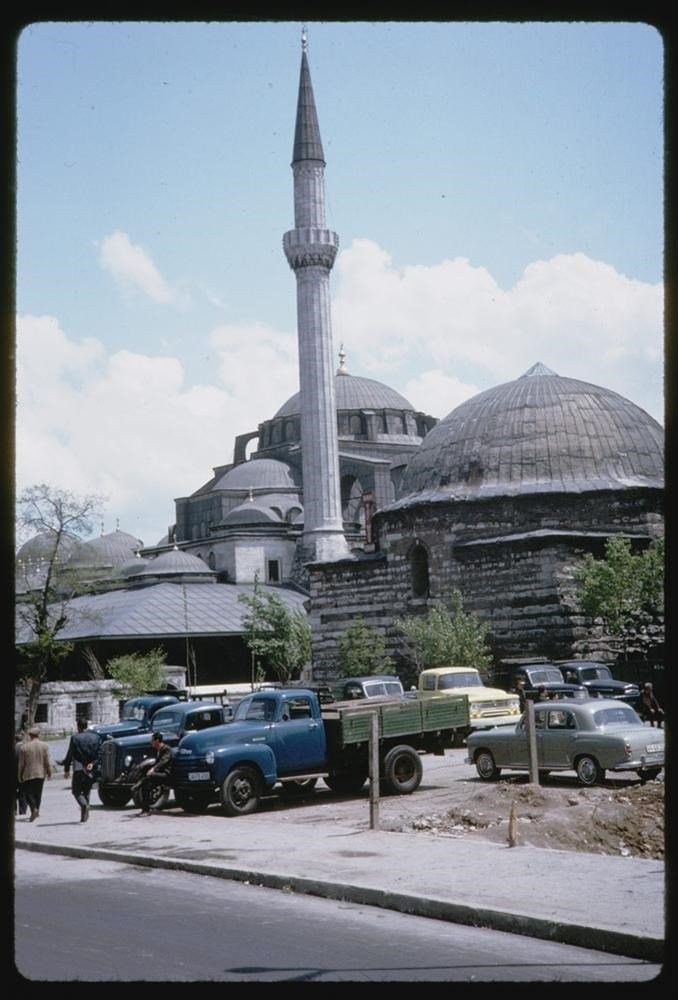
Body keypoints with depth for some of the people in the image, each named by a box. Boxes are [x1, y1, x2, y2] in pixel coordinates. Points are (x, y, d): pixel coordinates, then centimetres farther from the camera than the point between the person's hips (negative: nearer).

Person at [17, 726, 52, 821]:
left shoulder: (23, 747, -9)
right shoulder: (44, 745, -4)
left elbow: (21, 763, -5)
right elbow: (47, 762, -3)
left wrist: (19, 775, 5)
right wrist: (49, 773, 7)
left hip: (28, 774, -3)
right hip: (40, 774, 3)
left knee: (28, 792, 4)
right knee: (38, 793, 15)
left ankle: (34, 809, -16)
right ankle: (37, 809, 19)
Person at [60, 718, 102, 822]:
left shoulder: (75, 738, -5)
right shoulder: (96, 737, 6)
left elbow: (70, 755, -4)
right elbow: (99, 753, -1)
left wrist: (66, 769, 2)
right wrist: (93, 763, -7)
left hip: (79, 769, -4)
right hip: (92, 770, 4)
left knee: (76, 791, 6)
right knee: (86, 791, 18)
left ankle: (84, 805, -21)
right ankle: (85, 814, 13)